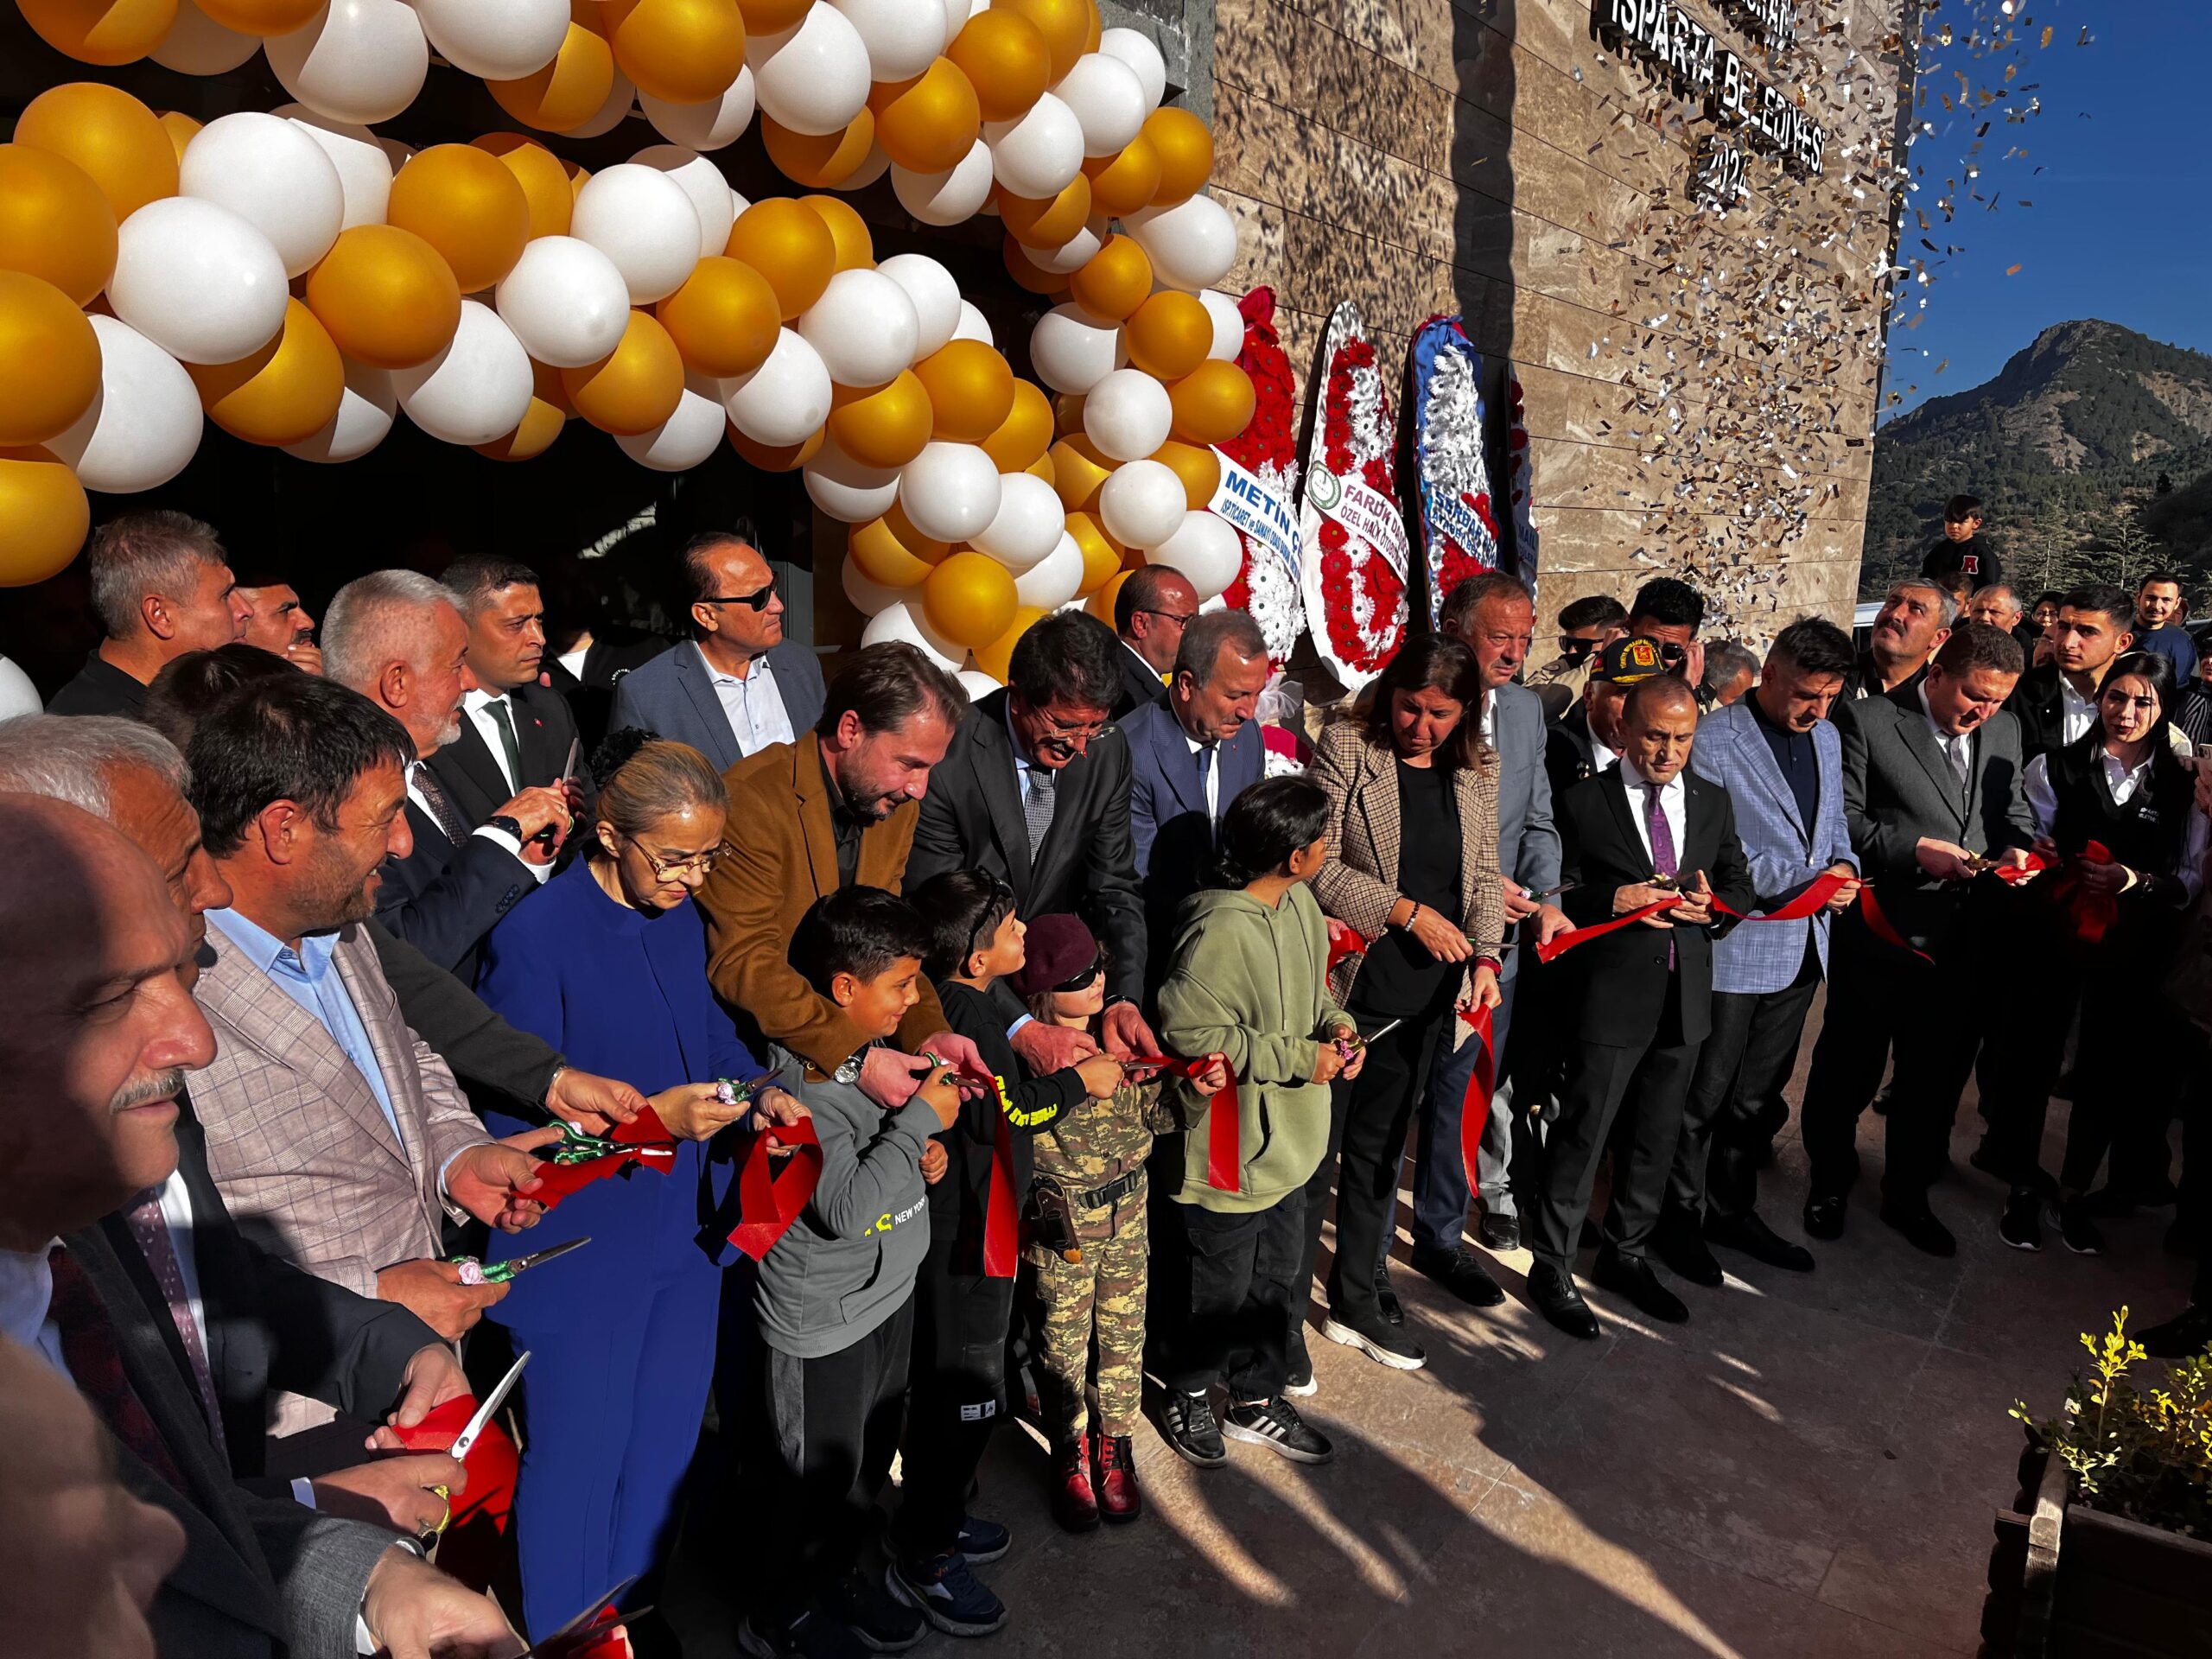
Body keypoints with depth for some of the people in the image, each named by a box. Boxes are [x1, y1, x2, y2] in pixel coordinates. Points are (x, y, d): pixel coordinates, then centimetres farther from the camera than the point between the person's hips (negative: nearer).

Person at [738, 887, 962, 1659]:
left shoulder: (869, 1048, -2)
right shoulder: (792, 1082, -28)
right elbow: (846, 1206, -31)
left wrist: (921, 1155, -3)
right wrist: (921, 1118, -24)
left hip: (890, 1294, 8)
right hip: (824, 1325, -8)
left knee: (869, 1464, 25)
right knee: (818, 1484, 14)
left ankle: (838, 1581, 48)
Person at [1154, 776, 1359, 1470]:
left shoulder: (1298, 902, -1)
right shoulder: (1221, 932, -29)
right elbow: (1189, 1034, -28)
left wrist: (1335, 1023, -5)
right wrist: (1299, 1057, -23)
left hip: (1291, 1144, 8)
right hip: (1229, 1153, -8)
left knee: (1277, 1281, 23)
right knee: (1218, 1289, 14)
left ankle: (1256, 1399, 45)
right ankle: (1187, 1397, 40)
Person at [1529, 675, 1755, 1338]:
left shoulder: (1713, 801, 9)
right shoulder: (1584, 803, -6)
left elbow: (1740, 883, 14)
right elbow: (1558, 895, -7)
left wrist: (1714, 905, -8)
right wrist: (1616, 900, -23)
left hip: (1685, 993, 5)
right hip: (1611, 992, -5)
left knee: (1656, 1134, 17)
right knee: (1582, 1133, 1)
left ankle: (1626, 1253, 35)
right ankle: (1552, 1267, 17)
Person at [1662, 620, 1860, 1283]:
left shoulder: (1826, 738, 10)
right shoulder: (1714, 740, -15)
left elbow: (1834, 823, 19)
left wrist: (1845, 868, -3)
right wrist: (1803, 878, -22)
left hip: (1801, 950, 7)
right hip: (1732, 949, -7)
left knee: (1758, 1098, 19)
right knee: (1703, 1097, 7)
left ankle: (1732, 1210, 35)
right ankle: (1680, 1220, 23)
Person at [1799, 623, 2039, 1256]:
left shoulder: (2004, 730, 8)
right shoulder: (1865, 721, -10)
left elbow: (2012, 809, 16)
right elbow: (1840, 819, -12)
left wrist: (2017, 846, -5)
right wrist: (1915, 849, -21)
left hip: (1961, 943, 5)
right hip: (1878, 939, -5)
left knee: (1935, 1082, 16)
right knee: (1847, 1074, 12)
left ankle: (1908, 1196, 36)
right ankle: (1830, 1183, 34)